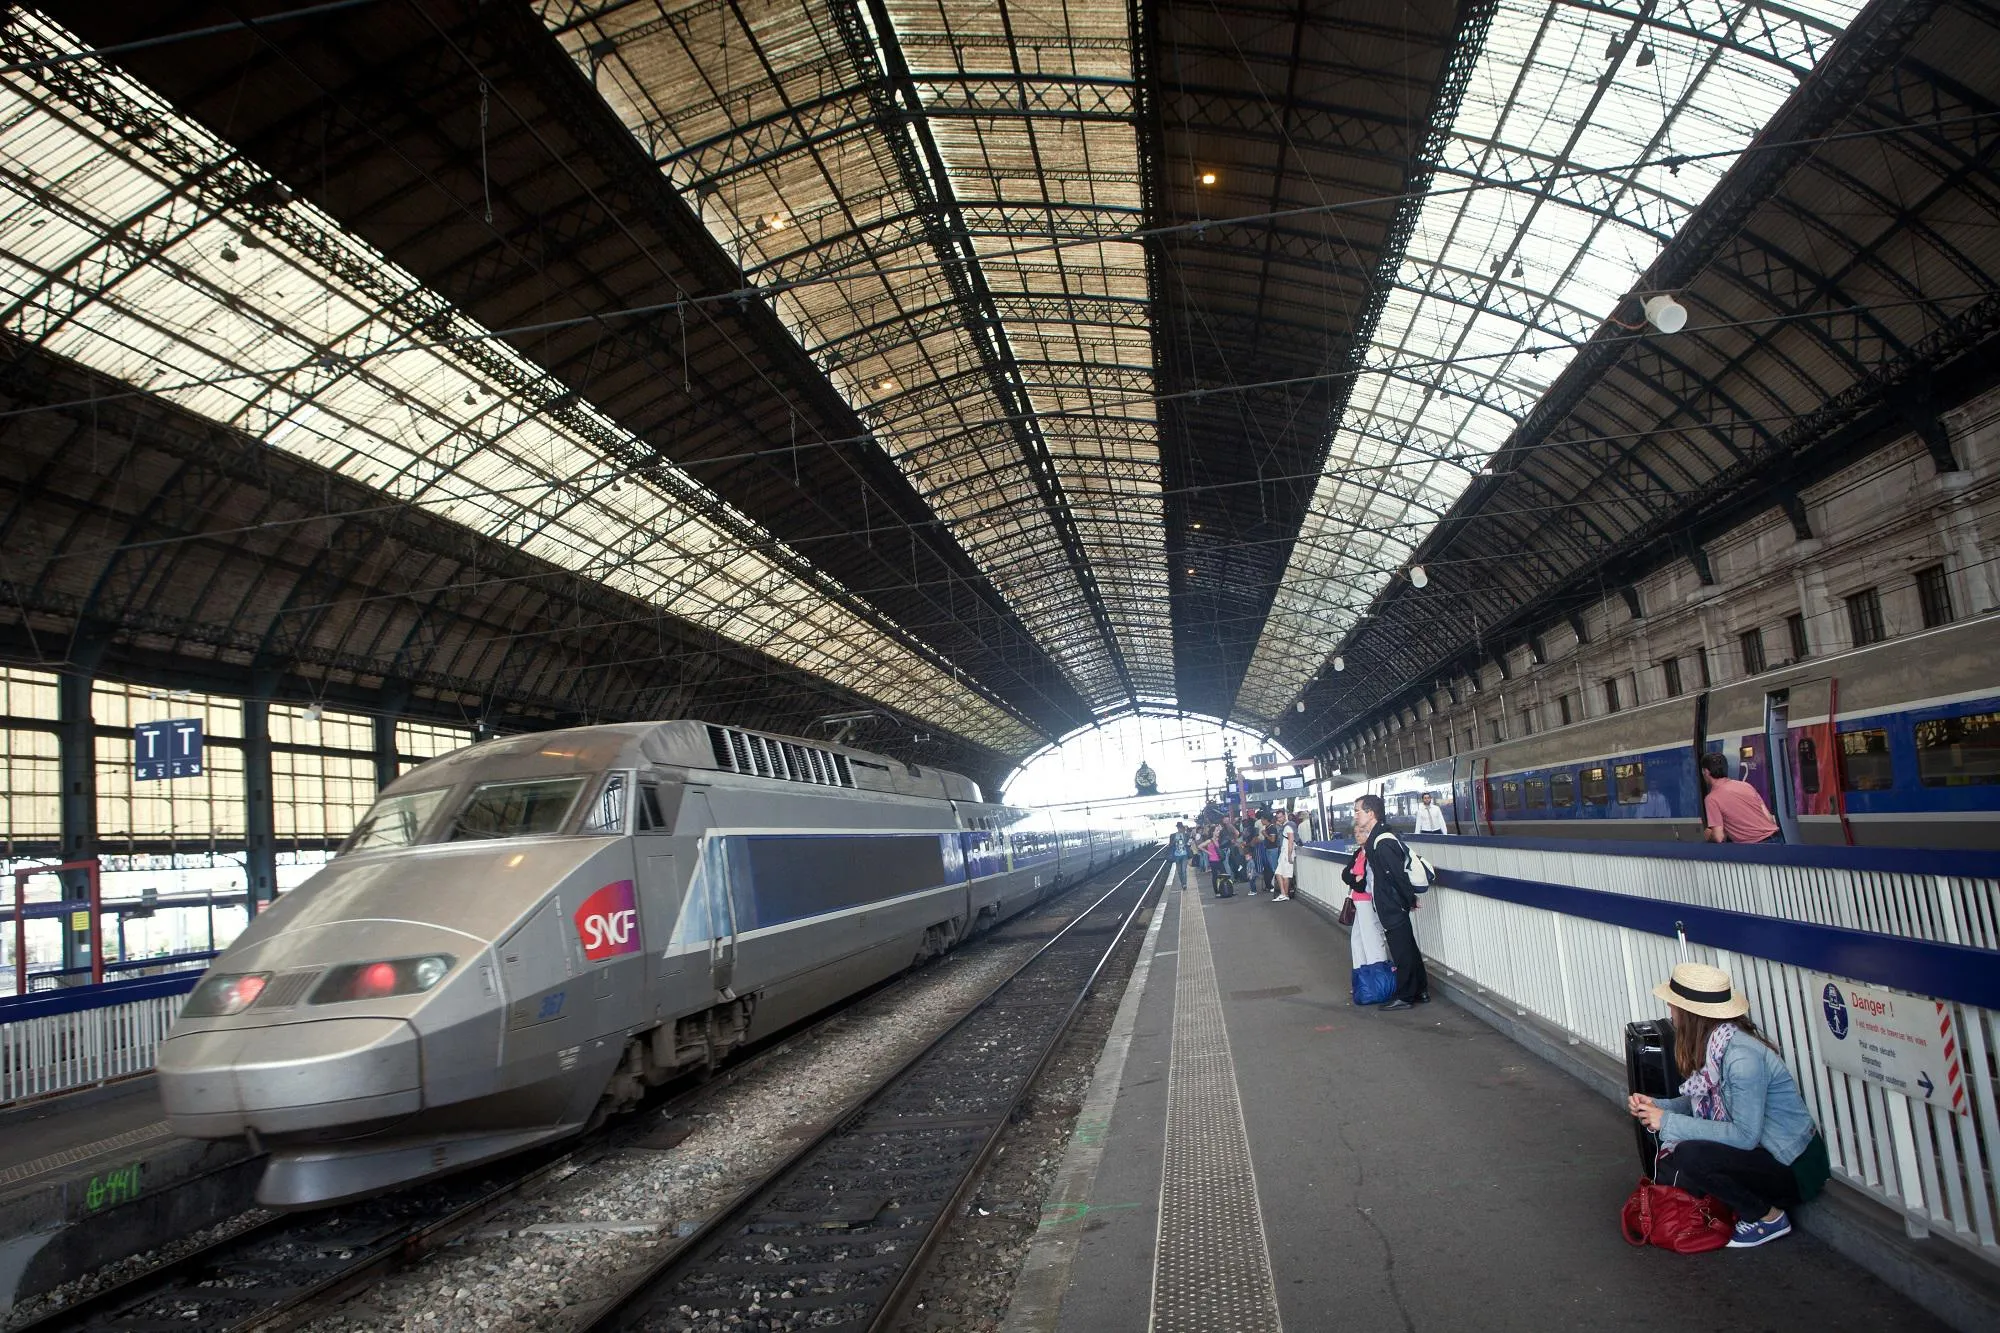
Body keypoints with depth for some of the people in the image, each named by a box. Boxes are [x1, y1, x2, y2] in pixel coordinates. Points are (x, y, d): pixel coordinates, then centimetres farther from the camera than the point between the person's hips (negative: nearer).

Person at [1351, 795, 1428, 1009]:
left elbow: (1399, 874, -23)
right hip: (1391, 906, 10)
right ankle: (1421, 991, 28)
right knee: (1409, 949, 18)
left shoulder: (1382, 843, -24)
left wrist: (1410, 900, -11)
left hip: (1393, 908, -10)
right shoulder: (1376, 838, 8)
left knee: (1402, 952, 2)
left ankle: (1406, 997, 12)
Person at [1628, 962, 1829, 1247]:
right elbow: (1702, 1104, 8)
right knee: (1665, 1169, -3)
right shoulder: (1713, 1045, -3)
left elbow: (1745, 1135, -28)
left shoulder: (1743, 1056, -29)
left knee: (1689, 1156, -27)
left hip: (1794, 1167, -8)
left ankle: (1769, 1218, -4)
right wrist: (1656, 1106, -8)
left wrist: (1669, 1122, -25)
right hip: (1761, 1150, 8)